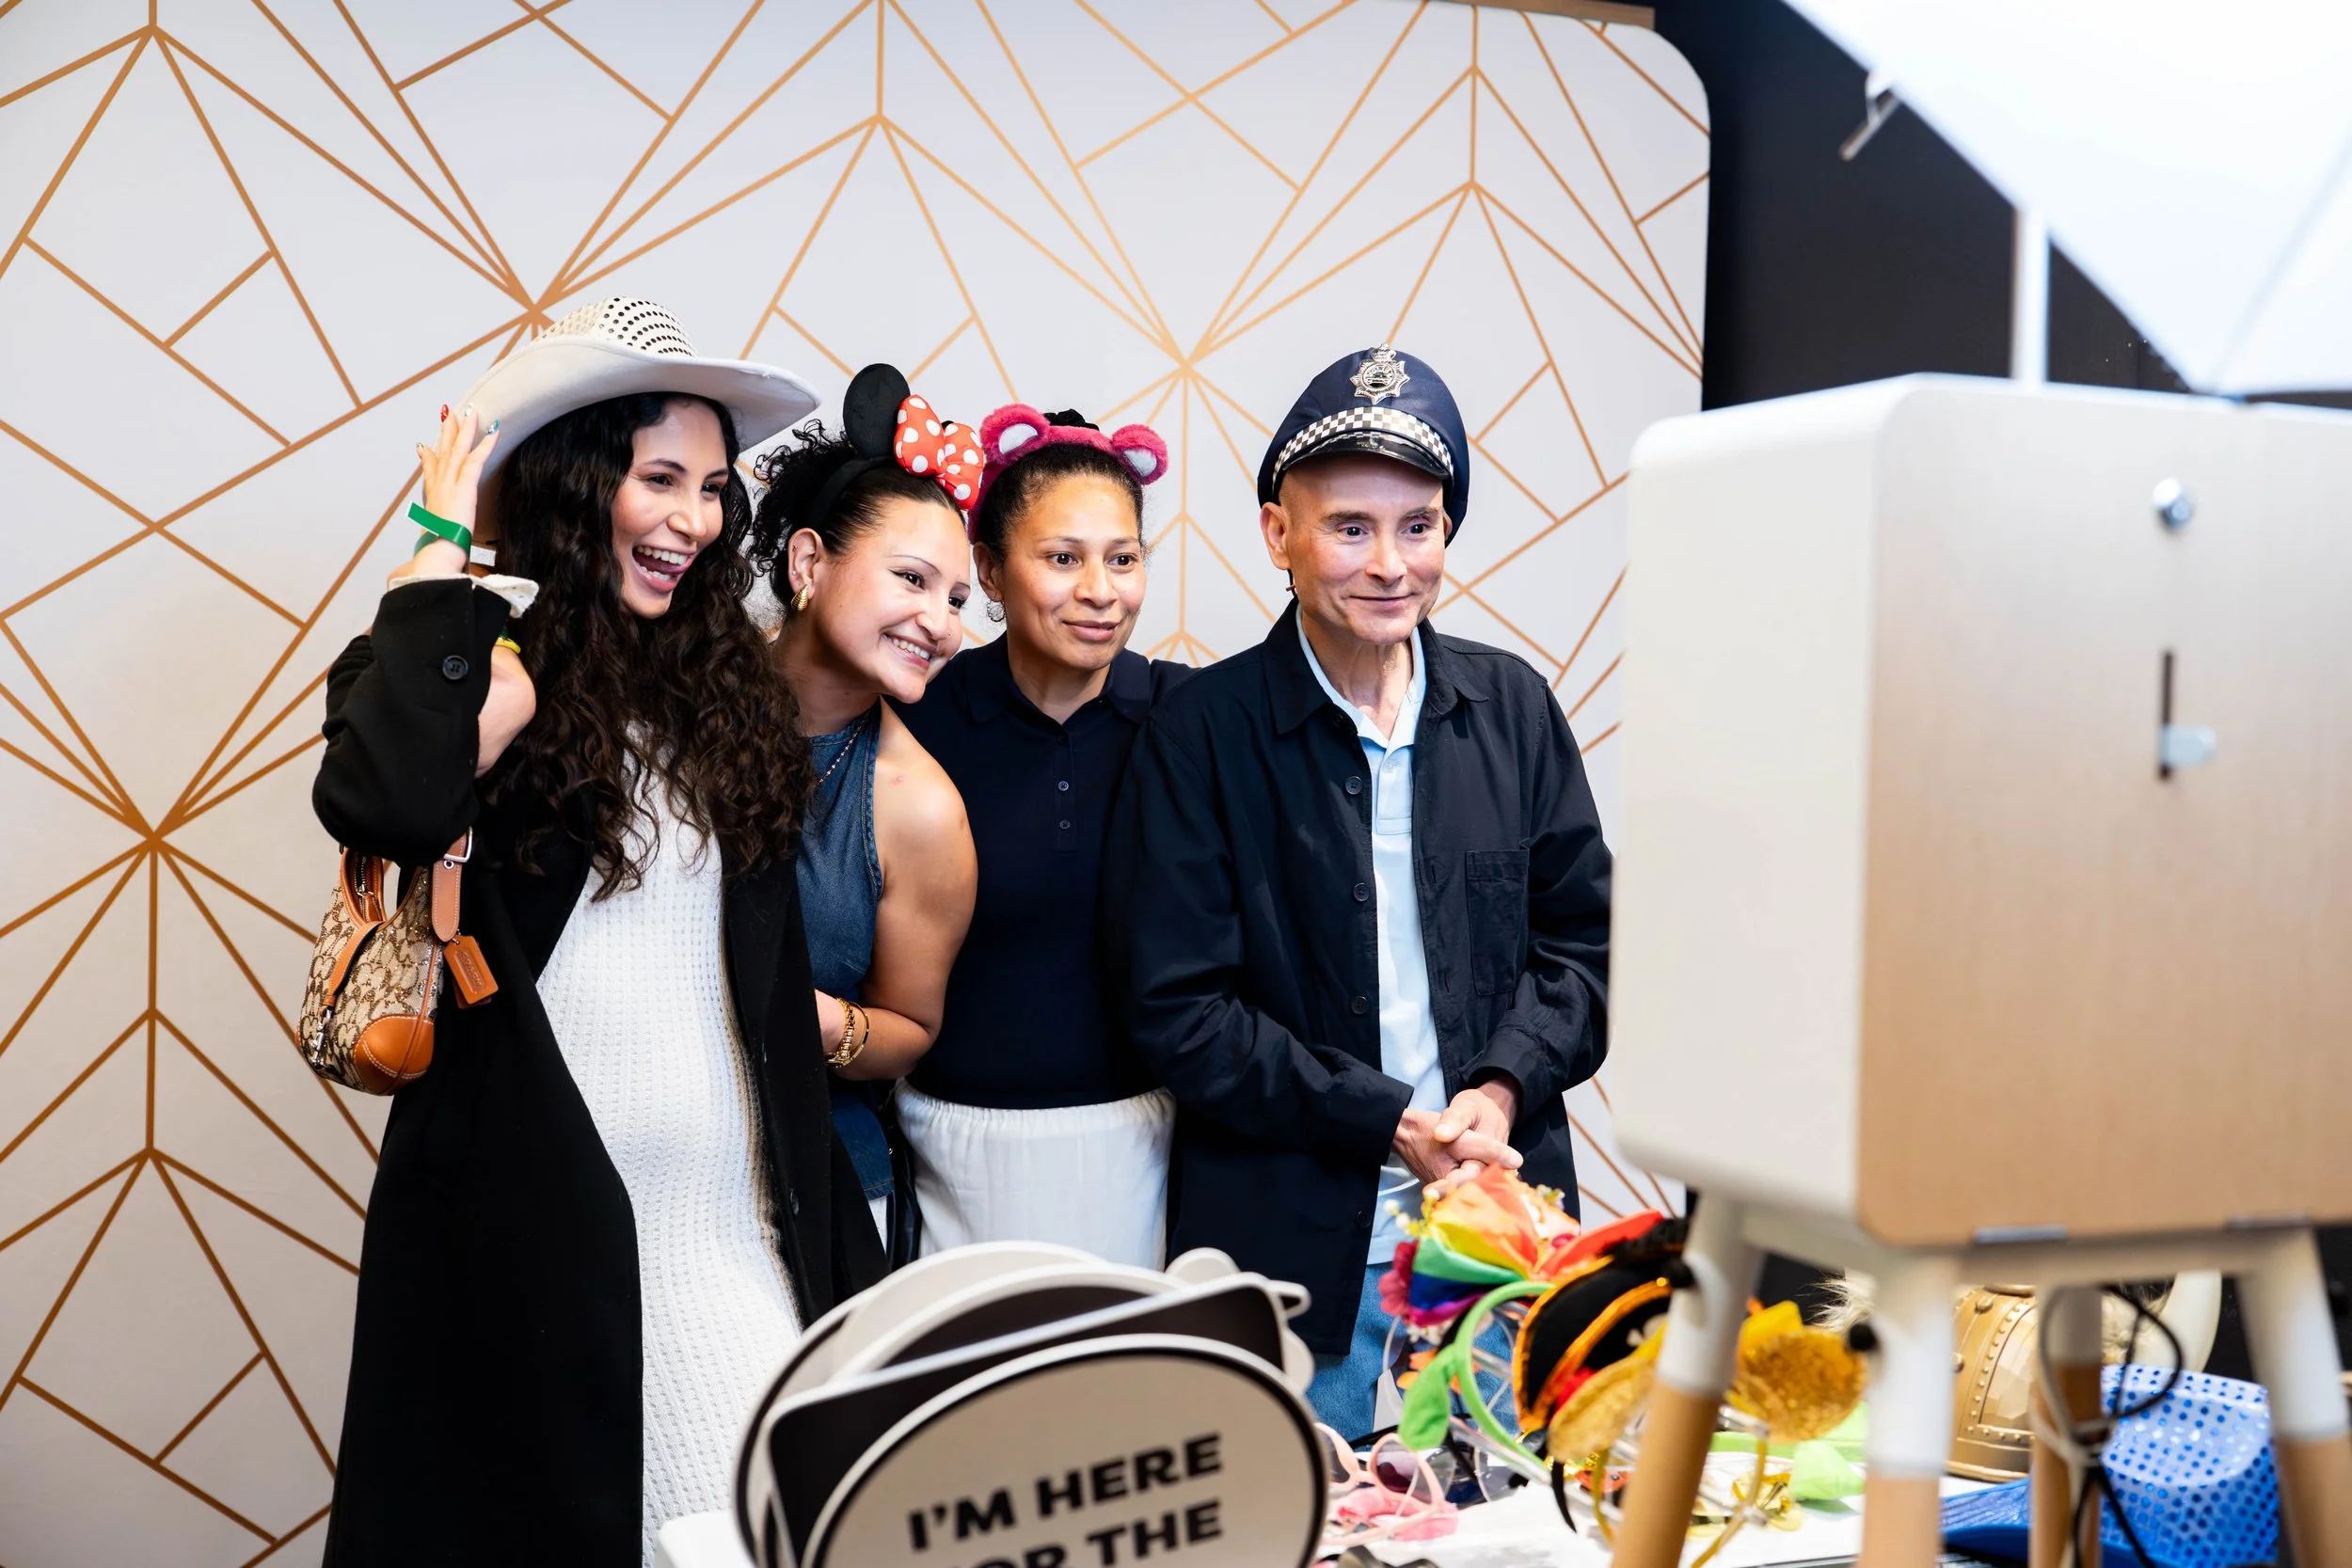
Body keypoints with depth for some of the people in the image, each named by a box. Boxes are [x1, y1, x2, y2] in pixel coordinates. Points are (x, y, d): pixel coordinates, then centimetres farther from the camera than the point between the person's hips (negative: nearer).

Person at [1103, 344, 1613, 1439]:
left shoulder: (1513, 707, 6)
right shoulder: (1200, 734, -6)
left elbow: (1586, 937, 10)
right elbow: (1178, 1010, -8)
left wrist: (1505, 1089, -8)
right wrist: (1385, 1121, -13)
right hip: (1292, 1251, -3)